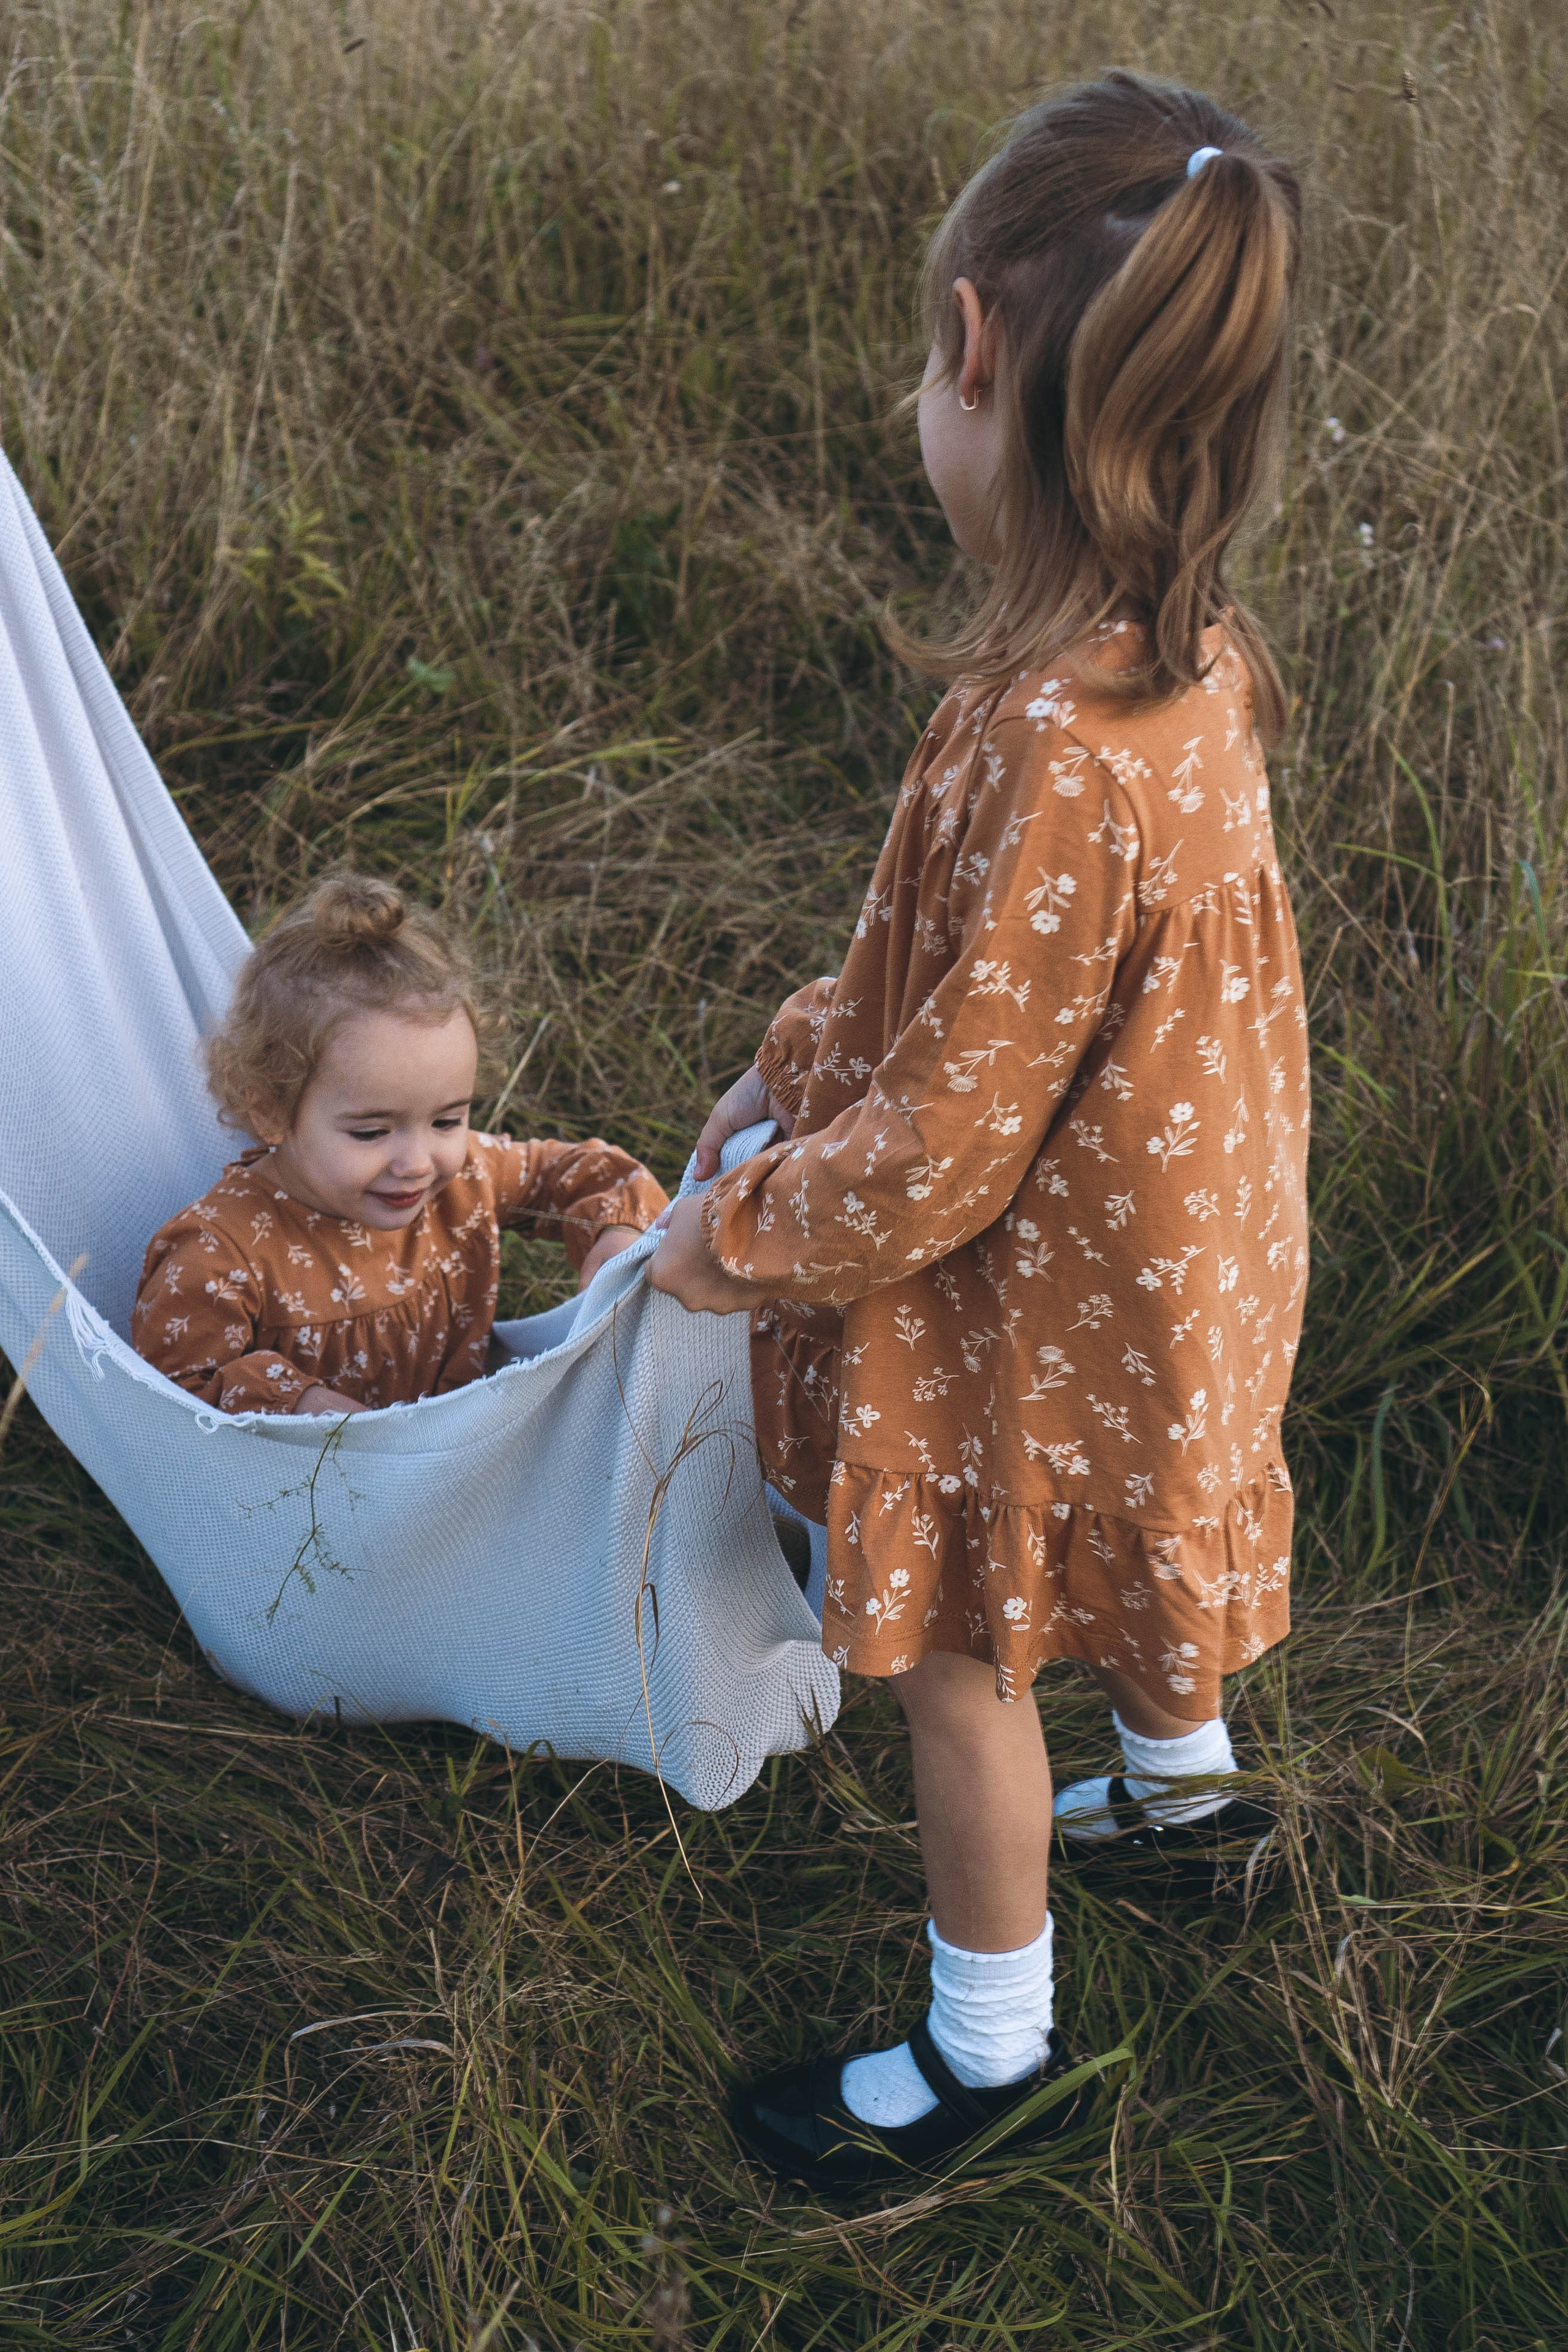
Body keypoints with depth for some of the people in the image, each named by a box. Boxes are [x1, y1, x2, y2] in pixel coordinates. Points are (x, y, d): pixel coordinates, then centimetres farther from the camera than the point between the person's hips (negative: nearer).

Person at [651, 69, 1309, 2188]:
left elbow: (941, 1151, -28)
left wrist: (739, 1236, -12)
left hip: (1045, 1303, -8)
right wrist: (799, 1066, 4)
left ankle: (993, 2045, 38)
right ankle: (1188, 1782, 62)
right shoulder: (1182, 655, -10)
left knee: (958, 1654, 15)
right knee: (1116, 1573, 33)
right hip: (1148, 1240, 8)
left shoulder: (1060, 755, -39)